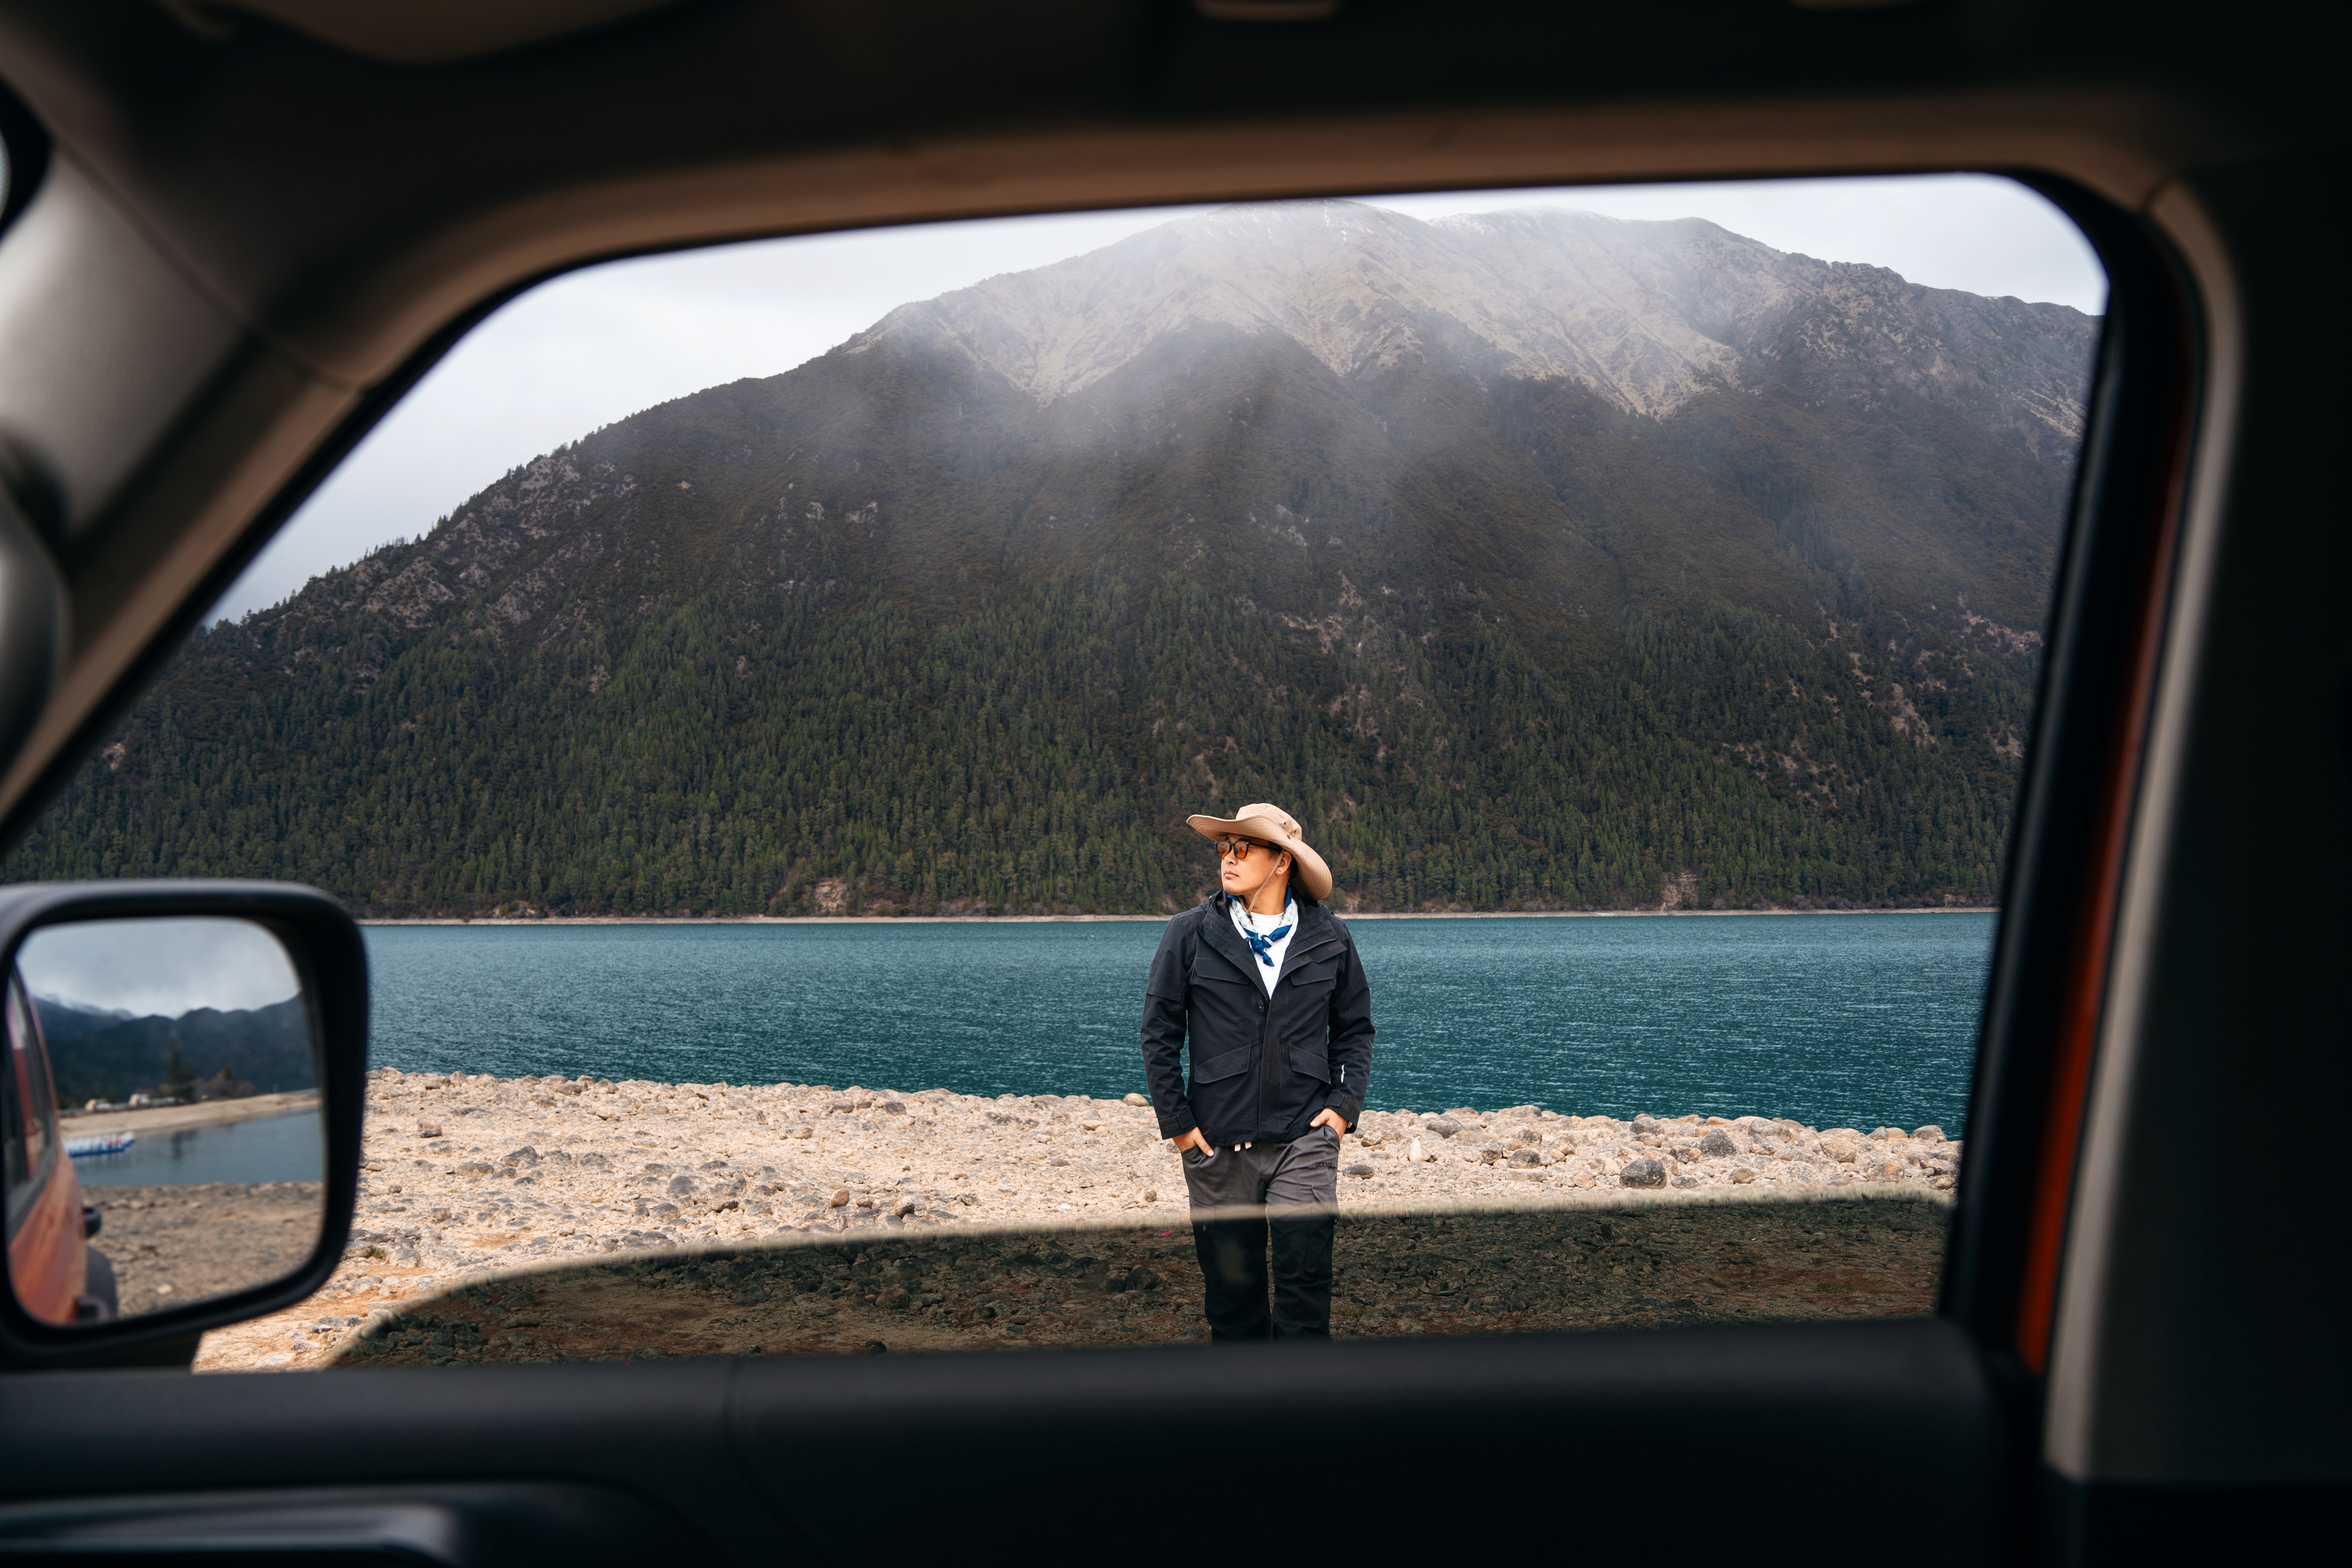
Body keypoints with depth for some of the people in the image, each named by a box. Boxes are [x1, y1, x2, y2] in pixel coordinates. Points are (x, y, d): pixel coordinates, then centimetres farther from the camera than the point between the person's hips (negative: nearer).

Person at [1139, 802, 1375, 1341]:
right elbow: (1159, 1033, 5)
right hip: (1217, 1143, 1)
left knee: (1304, 1275, -10)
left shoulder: (1330, 938, 4)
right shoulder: (1190, 934, 1)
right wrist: (1176, 1120, 0)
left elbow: (1354, 1027, 15)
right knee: (1231, 1281, 7)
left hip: (1304, 1139, 0)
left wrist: (1345, 1103, 2)